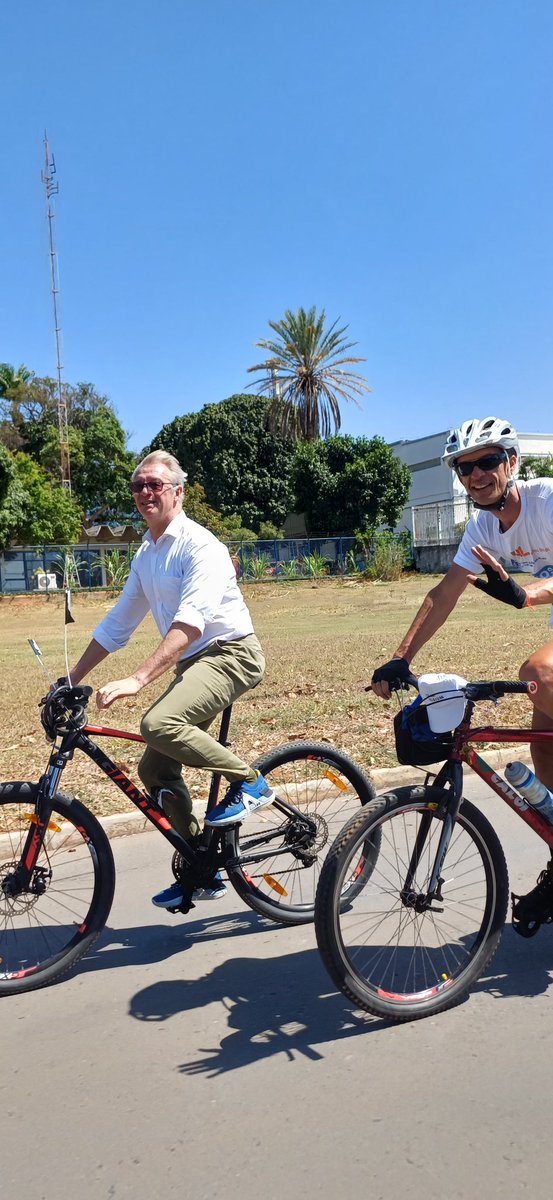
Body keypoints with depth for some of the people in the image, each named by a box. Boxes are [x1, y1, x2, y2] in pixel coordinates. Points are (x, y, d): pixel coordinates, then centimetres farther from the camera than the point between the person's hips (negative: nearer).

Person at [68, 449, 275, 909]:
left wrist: (137, 679, -38)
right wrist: (72, 679, 14)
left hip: (230, 653, -9)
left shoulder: (199, 544, -15)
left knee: (158, 723, -31)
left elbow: (191, 621, -29)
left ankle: (250, 781, -10)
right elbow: (117, 625, 18)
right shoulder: (145, 554, 12)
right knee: (155, 770, 6)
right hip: (192, 664, 9)